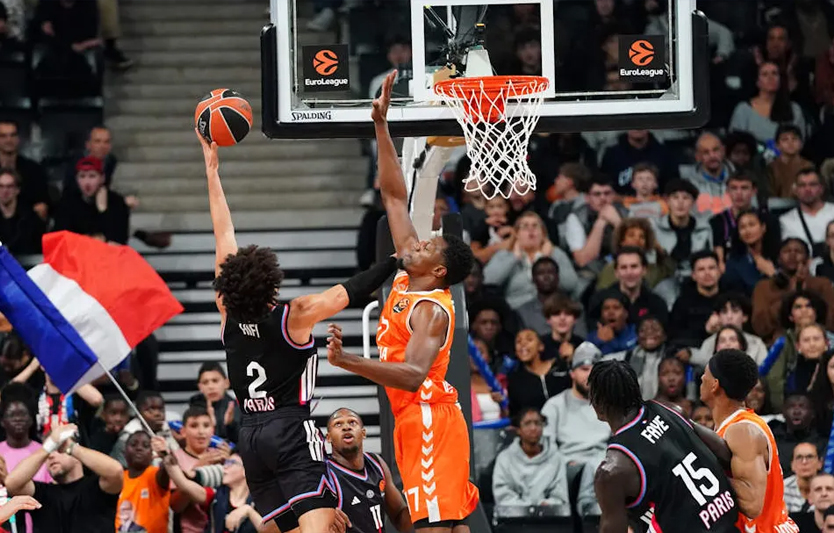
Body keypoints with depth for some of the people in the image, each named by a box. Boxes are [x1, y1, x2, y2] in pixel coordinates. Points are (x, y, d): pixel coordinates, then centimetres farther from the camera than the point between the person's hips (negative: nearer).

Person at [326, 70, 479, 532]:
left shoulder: (431, 309, -16)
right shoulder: (409, 278, 9)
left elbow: (413, 374, -30)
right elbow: (394, 196, 13)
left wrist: (347, 362, -40)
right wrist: (381, 127, 9)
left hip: (430, 420, -10)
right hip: (415, 420, 10)